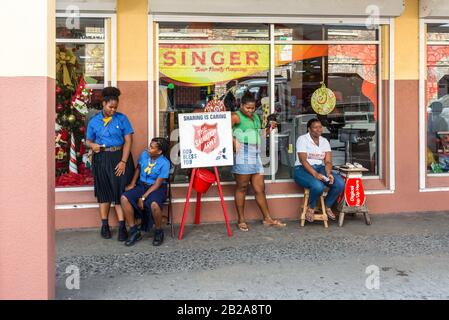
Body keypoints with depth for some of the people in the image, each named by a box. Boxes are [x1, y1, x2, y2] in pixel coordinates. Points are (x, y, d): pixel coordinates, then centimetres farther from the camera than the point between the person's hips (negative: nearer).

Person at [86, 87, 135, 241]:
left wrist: (123, 161, -11)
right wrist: (92, 145, -15)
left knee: (120, 191, -4)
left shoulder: (122, 118, -1)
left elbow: (128, 140, -4)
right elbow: (88, 140, 11)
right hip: (101, 159, 2)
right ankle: (104, 225, 18)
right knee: (104, 191, 8)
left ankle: (122, 226, 0)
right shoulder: (94, 121, 5)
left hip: (120, 157, -2)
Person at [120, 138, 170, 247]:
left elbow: (157, 183, -17)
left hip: (157, 188, -5)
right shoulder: (144, 154, -3)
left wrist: (143, 197, -20)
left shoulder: (164, 163, -18)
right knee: (124, 198, -21)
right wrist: (132, 184, 4)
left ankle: (159, 232, -7)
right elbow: (138, 168, 16)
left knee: (154, 204, -37)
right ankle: (134, 231, -10)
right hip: (141, 185, 5)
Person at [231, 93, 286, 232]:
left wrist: (269, 128, 11)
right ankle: (241, 220, 8)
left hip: (255, 154, 7)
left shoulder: (255, 117, 20)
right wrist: (233, 141, -30)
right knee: (242, 187, -1)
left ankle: (267, 219, 16)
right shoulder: (236, 116, -4)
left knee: (260, 188, 9)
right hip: (243, 154, -7)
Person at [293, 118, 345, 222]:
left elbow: (328, 161, 2)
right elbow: (303, 160, -17)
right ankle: (311, 208, -5)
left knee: (340, 183, -20)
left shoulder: (324, 141, 10)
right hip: (303, 169, -5)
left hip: (320, 168, 6)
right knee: (318, 186, -36)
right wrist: (315, 174, -30)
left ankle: (327, 207, 4)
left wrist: (328, 173, -20)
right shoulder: (302, 139, -6)